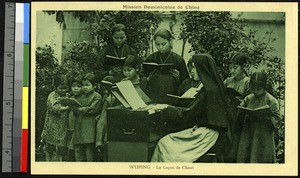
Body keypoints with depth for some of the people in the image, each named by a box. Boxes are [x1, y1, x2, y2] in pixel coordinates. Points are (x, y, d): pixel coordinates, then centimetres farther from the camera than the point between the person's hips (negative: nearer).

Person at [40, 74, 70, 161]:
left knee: (61, 148, 4)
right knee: (49, 148, 5)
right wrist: (67, 107, -26)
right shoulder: (52, 95, -4)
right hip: (52, 127, -3)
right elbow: (53, 108, -21)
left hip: (63, 129, 3)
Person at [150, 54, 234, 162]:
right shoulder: (215, 85, 8)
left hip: (208, 133, -9)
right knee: (166, 141, 6)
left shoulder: (208, 90, -21)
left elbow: (187, 114, -18)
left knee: (164, 144, -7)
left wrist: (166, 108, -5)